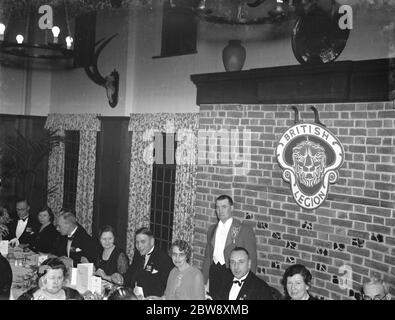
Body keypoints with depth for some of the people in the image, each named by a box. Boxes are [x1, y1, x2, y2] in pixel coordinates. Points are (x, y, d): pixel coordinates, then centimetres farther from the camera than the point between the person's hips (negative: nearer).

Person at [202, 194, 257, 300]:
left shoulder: (245, 230, -5)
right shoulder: (212, 229, 13)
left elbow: (251, 261, -6)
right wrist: (204, 281, 12)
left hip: (232, 275, -4)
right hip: (214, 273, 5)